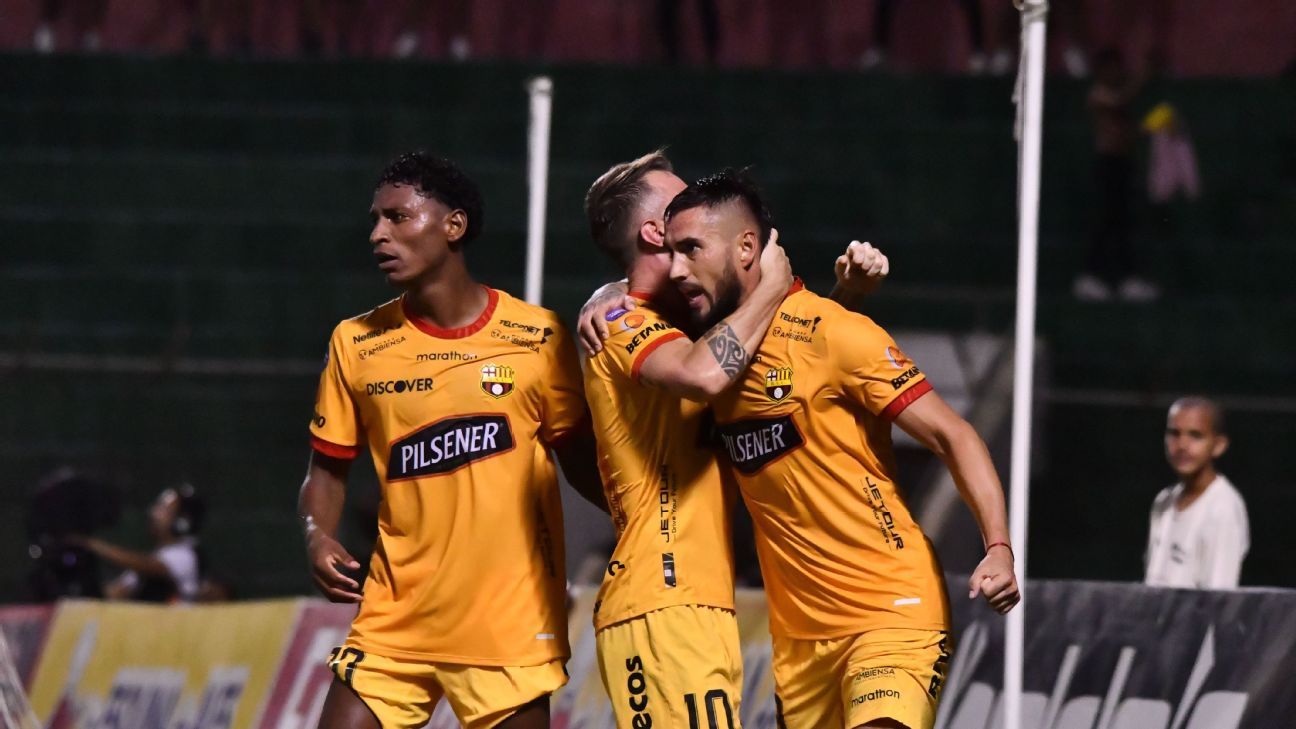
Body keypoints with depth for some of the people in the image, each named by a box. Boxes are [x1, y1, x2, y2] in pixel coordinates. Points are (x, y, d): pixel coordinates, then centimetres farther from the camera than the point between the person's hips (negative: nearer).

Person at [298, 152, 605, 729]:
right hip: (394, 619, 2)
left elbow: (580, 462, 8)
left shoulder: (537, 337, -1)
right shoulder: (357, 343, 4)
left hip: (512, 622, -1)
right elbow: (328, 469, 11)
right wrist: (317, 536, -9)